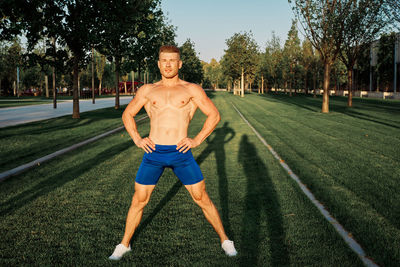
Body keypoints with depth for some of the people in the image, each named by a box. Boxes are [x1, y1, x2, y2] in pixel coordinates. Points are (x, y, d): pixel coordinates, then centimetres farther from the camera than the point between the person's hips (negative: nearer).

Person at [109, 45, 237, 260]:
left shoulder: (192, 90, 3)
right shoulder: (147, 91, 8)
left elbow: (214, 115, 5)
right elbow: (127, 115, 18)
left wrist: (197, 140, -4)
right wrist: (137, 139, 4)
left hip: (181, 154, -1)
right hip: (153, 153, 2)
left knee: (202, 199, 4)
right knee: (138, 201, 7)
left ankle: (225, 240, 21)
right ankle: (124, 244, 26)